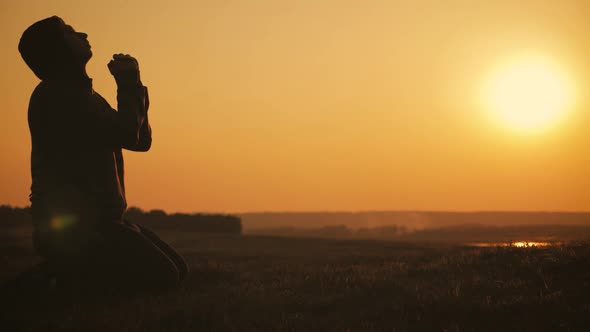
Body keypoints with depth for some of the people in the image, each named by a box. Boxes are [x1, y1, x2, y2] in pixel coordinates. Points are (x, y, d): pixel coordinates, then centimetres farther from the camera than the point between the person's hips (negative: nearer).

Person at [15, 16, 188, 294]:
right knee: (160, 277, -18)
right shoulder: (56, 94, -11)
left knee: (176, 270, 7)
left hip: (97, 220, 10)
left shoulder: (81, 94, 21)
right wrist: (128, 85, -3)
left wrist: (132, 83, 8)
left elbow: (141, 140, 18)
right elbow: (127, 134, -19)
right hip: (71, 226, -10)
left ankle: (70, 273, 12)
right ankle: (68, 280, -4)